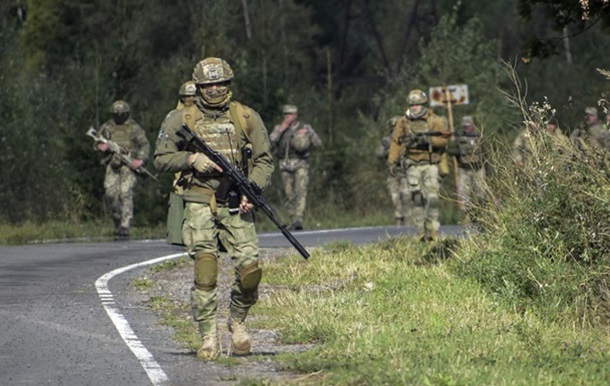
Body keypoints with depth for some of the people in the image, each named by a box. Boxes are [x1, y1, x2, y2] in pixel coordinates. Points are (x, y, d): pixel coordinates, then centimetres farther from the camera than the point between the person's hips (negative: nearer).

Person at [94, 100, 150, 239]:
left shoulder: (134, 128, 1)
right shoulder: (107, 127, 11)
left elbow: (145, 145, -1)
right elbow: (97, 142, 17)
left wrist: (140, 160, -16)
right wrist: (101, 146, -8)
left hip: (128, 165, -3)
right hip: (112, 164, 3)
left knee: (126, 194, -13)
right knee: (111, 193, -6)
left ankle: (125, 227, -14)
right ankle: (117, 220, 17)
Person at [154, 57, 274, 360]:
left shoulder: (246, 118, 9)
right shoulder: (181, 120, 7)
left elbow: (264, 160, 8)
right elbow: (161, 159, 7)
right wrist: (191, 159, -10)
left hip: (236, 206, 1)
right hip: (200, 203, -1)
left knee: (250, 269, -9)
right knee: (205, 269, -12)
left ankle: (237, 321, 18)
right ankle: (208, 336, -4)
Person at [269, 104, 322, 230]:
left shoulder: (305, 128, 8)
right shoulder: (278, 128, 11)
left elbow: (318, 143, 3)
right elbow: (270, 142, -4)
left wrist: (307, 134, -12)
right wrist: (280, 130, -8)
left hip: (301, 164, -2)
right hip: (285, 165, 2)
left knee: (301, 192, -16)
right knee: (289, 195, 3)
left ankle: (298, 220, -24)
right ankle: (293, 221, 10)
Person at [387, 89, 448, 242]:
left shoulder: (434, 120, 0)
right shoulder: (403, 122, 6)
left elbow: (443, 140, -6)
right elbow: (395, 142, 7)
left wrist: (427, 139, -22)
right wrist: (391, 162, 0)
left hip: (430, 164, -2)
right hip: (413, 165, 2)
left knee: (432, 197, -11)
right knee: (417, 199, -2)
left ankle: (432, 231, -8)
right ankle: (422, 232, 2)